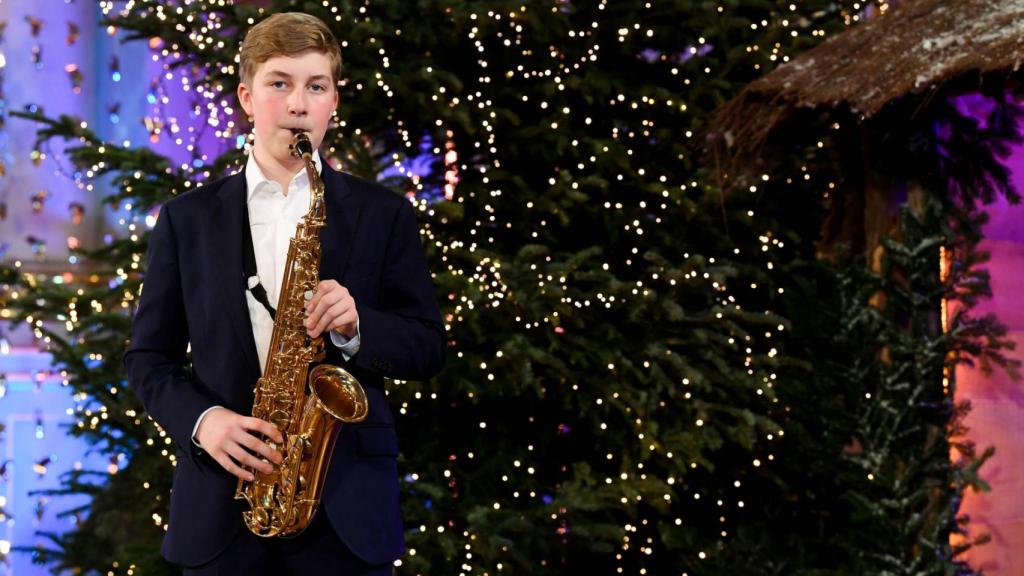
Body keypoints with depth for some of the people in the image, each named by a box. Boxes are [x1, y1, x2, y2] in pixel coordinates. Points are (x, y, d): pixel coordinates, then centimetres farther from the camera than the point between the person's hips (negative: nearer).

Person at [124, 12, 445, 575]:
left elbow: (426, 347, 6)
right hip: (222, 504, 1)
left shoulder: (383, 215, 7)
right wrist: (200, 420, -10)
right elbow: (149, 354, 9)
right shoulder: (187, 218, 8)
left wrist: (356, 326, -14)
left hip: (347, 507, 0)